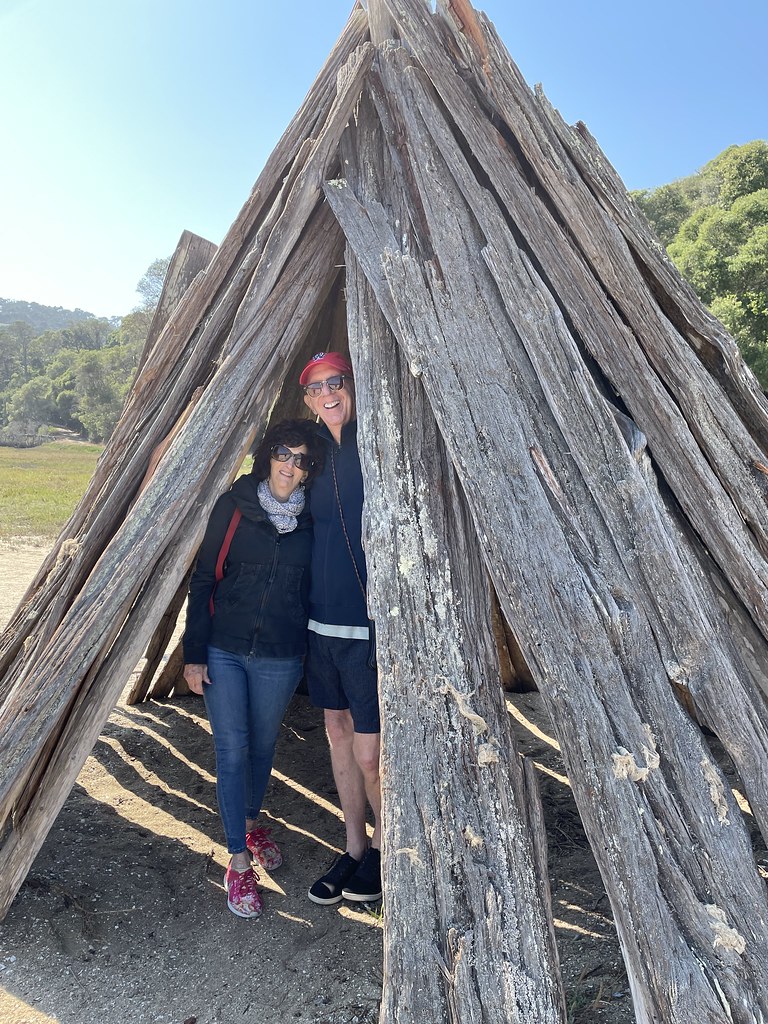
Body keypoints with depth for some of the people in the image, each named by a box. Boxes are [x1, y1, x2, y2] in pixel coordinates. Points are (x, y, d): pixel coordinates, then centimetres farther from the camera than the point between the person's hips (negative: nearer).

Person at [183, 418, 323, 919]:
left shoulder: (312, 519, -3)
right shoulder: (235, 504, -6)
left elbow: (315, 589, 5)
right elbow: (204, 579, -3)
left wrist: (314, 654, 4)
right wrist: (194, 653, -5)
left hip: (280, 657, 1)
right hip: (223, 651, -1)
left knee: (263, 746, 16)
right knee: (232, 750, 3)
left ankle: (251, 822, 44)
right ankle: (239, 859, 20)